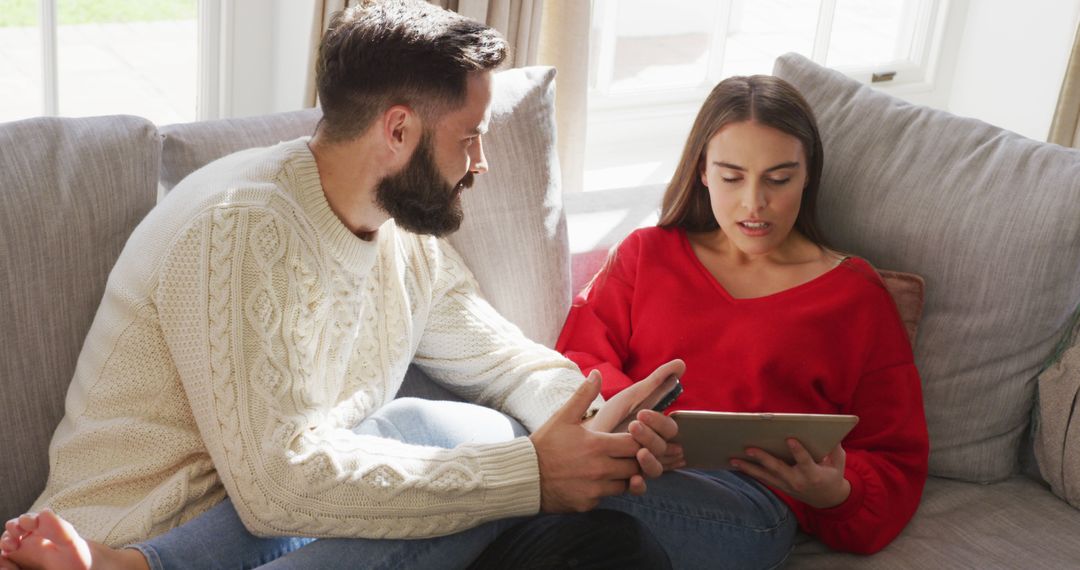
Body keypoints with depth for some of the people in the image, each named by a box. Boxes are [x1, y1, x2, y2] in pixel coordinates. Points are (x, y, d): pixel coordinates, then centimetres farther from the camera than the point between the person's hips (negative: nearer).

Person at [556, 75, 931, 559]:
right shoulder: (647, 252, 23)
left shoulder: (855, 295, 17)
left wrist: (834, 493, -9)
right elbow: (577, 360, 11)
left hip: (746, 498, -2)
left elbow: (896, 465, 16)